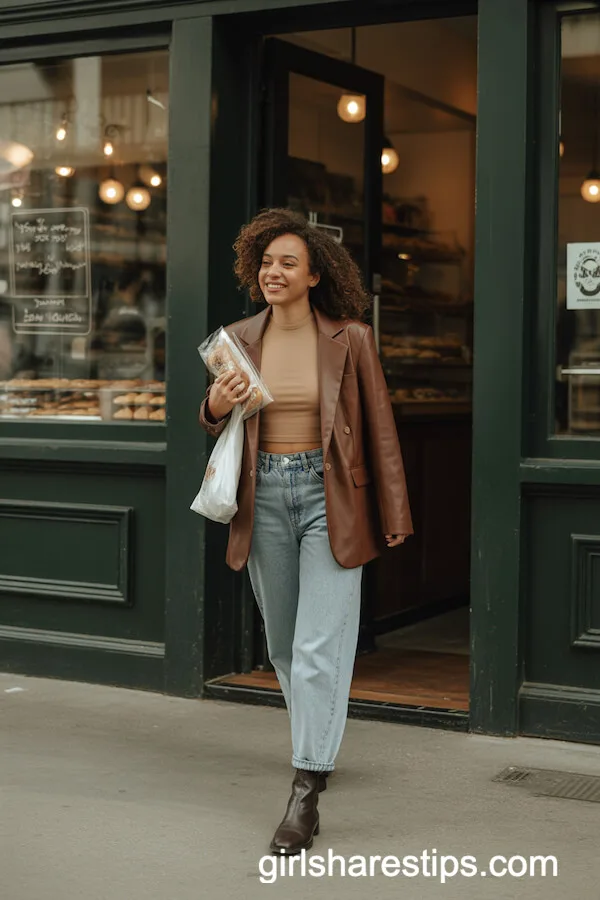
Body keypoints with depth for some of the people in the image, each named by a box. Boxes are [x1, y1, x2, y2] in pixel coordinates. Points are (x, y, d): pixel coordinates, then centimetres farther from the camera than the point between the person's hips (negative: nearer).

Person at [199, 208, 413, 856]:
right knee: (283, 643, 16)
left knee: (318, 647, -7)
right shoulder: (239, 339, 4)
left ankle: (306, 792, -2)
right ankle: (320, 746, 40)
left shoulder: (350, 339, -6)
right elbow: (218, 425, 14)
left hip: (329, 497, -4)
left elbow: (379, 426, -1)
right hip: (264, 497, 4)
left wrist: (393, 513, -1)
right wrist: (215, 406, -10)